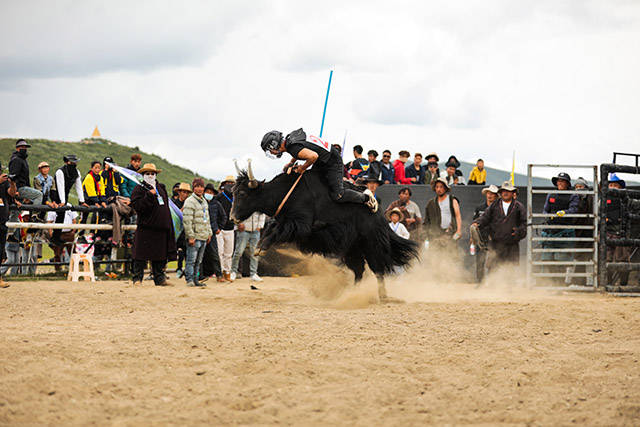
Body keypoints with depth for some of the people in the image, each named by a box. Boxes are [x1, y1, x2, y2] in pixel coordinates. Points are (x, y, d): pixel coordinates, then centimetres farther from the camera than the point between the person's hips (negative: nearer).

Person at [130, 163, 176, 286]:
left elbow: (166, 207, 24)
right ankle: (137, 278, 0)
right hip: (145, 229, -6)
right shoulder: (139, 189, -3)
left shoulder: (161, 188, 18)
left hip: (161, 229, 6)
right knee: (141, 257, -5)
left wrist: (169, 225, 18)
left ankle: (160, 278, 16)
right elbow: (137, 206, -18)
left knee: (160, 257, 9)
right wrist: (150, 195, -21)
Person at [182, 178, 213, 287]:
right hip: (194, 237, -8)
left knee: (198, 261, 10)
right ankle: (189, 280, -5)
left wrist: (209, 233, 20)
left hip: (203, 237, 8)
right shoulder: (190, 201, -10)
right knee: (191, 260, -7)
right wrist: (190, 236, -19)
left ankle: (195, 279, 15)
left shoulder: (204, 201, 18)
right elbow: (187, 221, -15)